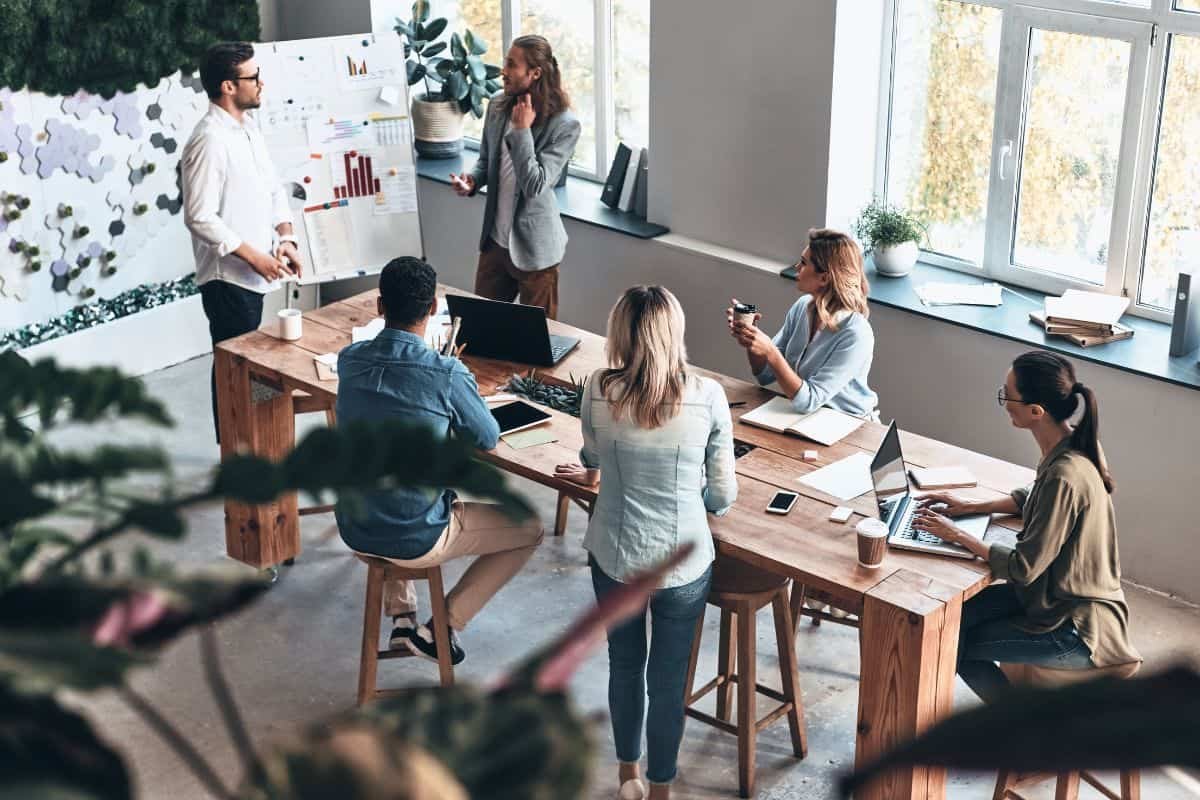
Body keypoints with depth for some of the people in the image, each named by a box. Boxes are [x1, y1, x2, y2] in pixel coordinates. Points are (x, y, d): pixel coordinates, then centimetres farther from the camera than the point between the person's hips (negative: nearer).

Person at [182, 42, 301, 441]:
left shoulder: (247, 126, 8)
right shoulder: (209, 141, -20)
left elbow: (273, 187, 16)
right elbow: (200, 217, -23)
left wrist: (285, 237, 2)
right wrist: (254, 256, -20)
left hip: (252, 273, 9)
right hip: (228, 276, -9)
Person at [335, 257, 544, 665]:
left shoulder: (349, 360, -7)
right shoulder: (448, 375, -23)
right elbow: (488, 439, -4)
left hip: (353, 528, 5)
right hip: (415, 542, -5)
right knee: (529, 530, 16)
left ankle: (402, 615, 31)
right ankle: (444, 626, 11)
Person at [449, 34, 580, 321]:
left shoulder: (564, 125, -18)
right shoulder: (497, 106, 0)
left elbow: (535, 186, -24)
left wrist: (521, 130, -24)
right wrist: (471, 182, -8)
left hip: (533, 248, -5)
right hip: (495, 239, 6)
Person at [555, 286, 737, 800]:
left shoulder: (599, 391, -11)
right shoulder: (708, 396, -15)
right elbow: (722, 496, -6)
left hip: (613, 556, 2)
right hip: (683, 562, -1)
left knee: (624, 664, 23)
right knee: (668, 679, 16)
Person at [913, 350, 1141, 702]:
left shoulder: (1063, 476, -31)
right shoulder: (1073, 443, -4)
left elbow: (1023, 568, -25)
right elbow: (1032, 499, 17)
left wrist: (957, 535, -14)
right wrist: (971, 507, 6)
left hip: (1077, 631, -9)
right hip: (1064, 596, 9)